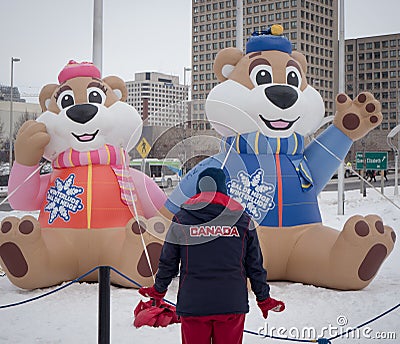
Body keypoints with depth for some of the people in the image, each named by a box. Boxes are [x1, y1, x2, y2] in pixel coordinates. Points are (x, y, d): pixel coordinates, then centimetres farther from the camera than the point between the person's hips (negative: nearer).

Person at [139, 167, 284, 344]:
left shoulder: (181, 218, -1)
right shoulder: (242, 218, 2)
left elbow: (168, 261, 4)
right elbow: (255, 264, 5)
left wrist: (158, 290, 21)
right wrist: (264, 299, 16)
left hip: (192, 304, 0)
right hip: (232, 303, 1)